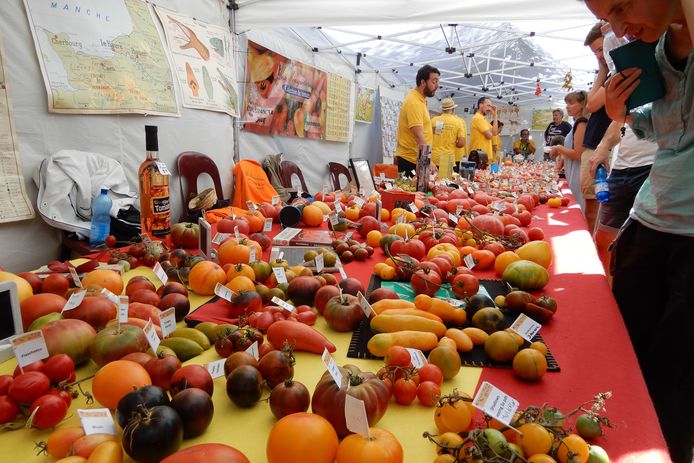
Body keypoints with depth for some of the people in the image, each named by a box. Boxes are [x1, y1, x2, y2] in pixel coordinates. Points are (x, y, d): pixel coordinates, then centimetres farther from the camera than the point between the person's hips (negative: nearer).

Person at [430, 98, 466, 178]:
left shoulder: (434, 120, 2)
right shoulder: (458, 122, -1)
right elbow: (461, 143, -5)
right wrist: (452, 144, 14)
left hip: (433, 156, 2)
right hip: (447, 156, -2)